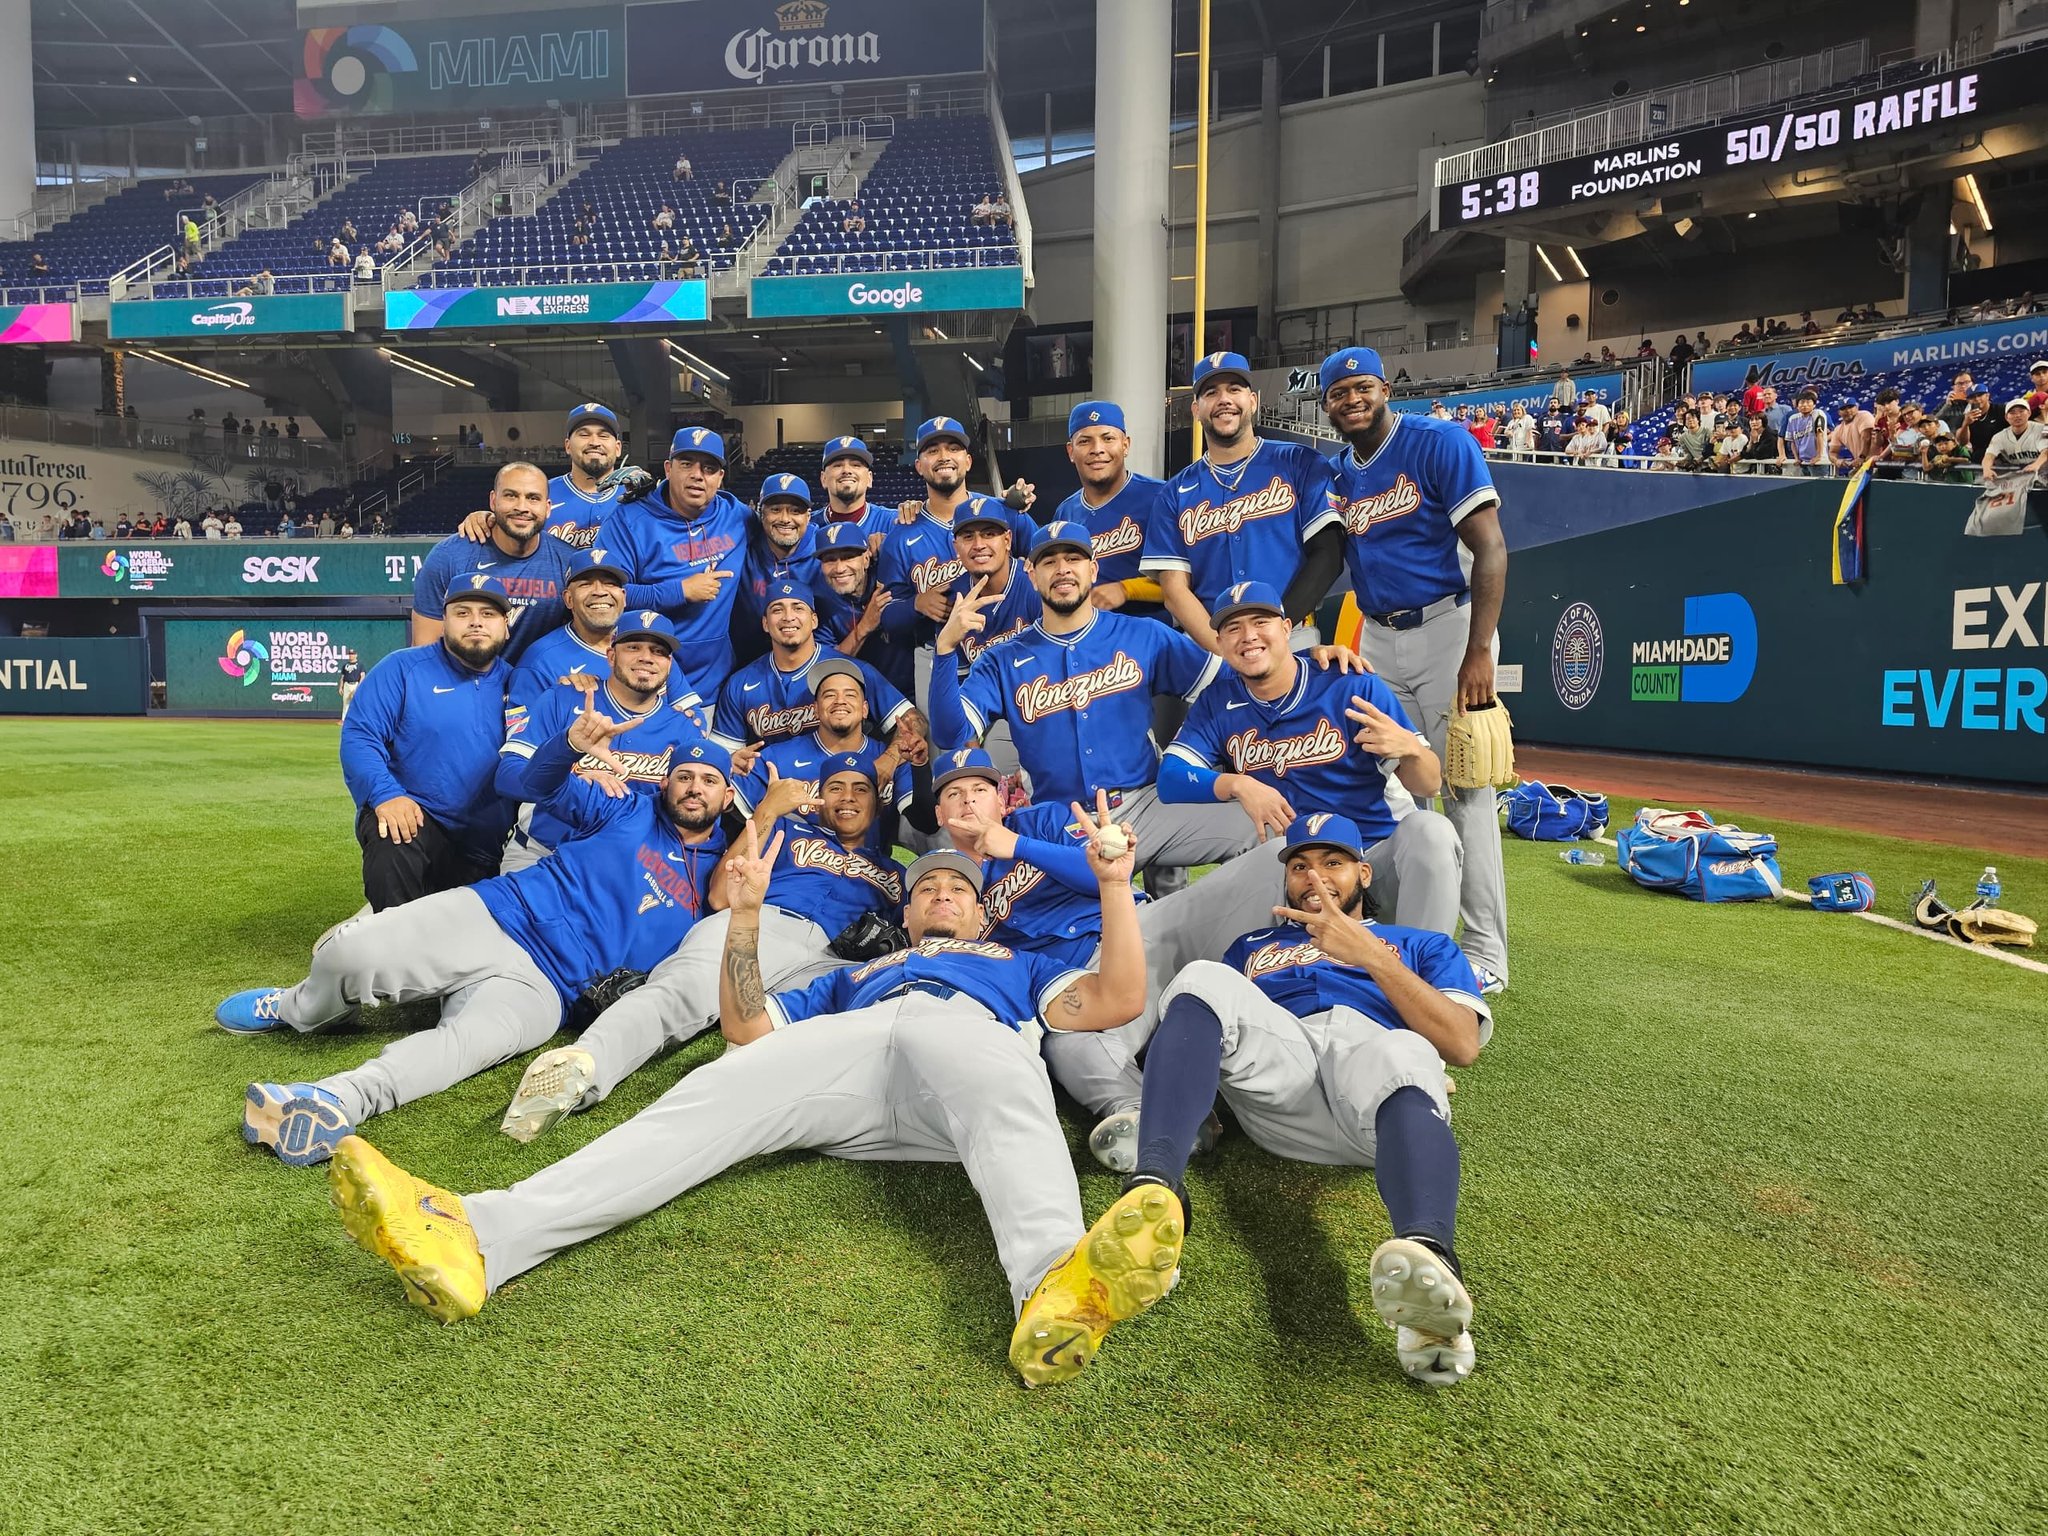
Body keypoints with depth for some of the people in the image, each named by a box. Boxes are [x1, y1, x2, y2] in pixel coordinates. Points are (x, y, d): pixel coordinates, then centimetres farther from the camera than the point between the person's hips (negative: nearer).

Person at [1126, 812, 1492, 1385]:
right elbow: (1199, 1013, 25)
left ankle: (1429, 1258, -67)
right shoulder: (1252, 946, 39)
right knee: (1203, 978, -27)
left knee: (1403, 1054, -38)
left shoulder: (1422, 946, 32)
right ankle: (1154, 1189, -48)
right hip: (1273, 1077, 2)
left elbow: (1463, 1046, 11)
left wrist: (1371, 954, 1)